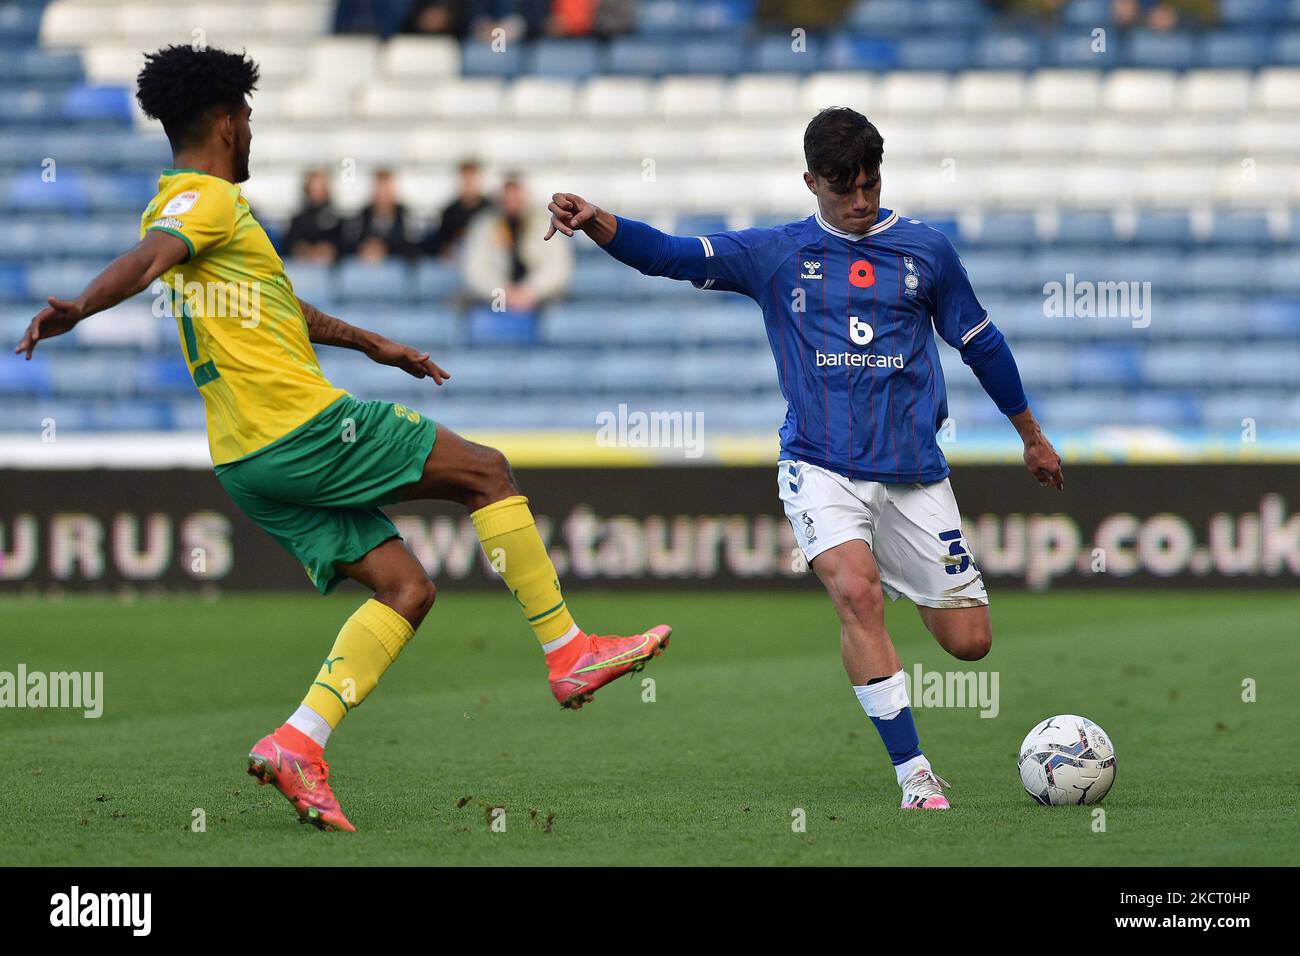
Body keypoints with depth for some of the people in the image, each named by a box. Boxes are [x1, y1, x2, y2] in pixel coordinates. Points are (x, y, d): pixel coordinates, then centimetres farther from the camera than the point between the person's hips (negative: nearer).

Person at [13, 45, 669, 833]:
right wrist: (78, 308, -51)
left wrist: (371, 344, 45)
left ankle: (300, 741, -7)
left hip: (250, 459, 10)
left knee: (405, 587, 7)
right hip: (305, 426, -10)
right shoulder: (207, 199, -9)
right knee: (488, 473, 3)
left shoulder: (182, 202, 22)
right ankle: (568, 654, 7)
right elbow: (147, 260, -31)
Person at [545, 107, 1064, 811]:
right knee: (856, 592, -29)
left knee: (968, 641, -1)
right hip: (821, 466, -2)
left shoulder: (925, 249, 7)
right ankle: (914, 773, -22)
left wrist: (1033, 436, 26)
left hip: (912, 471, 2)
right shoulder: (776, 255, 4)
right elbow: (670, 254, -7)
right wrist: (593, 220, -25)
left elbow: (980, 343, 18)